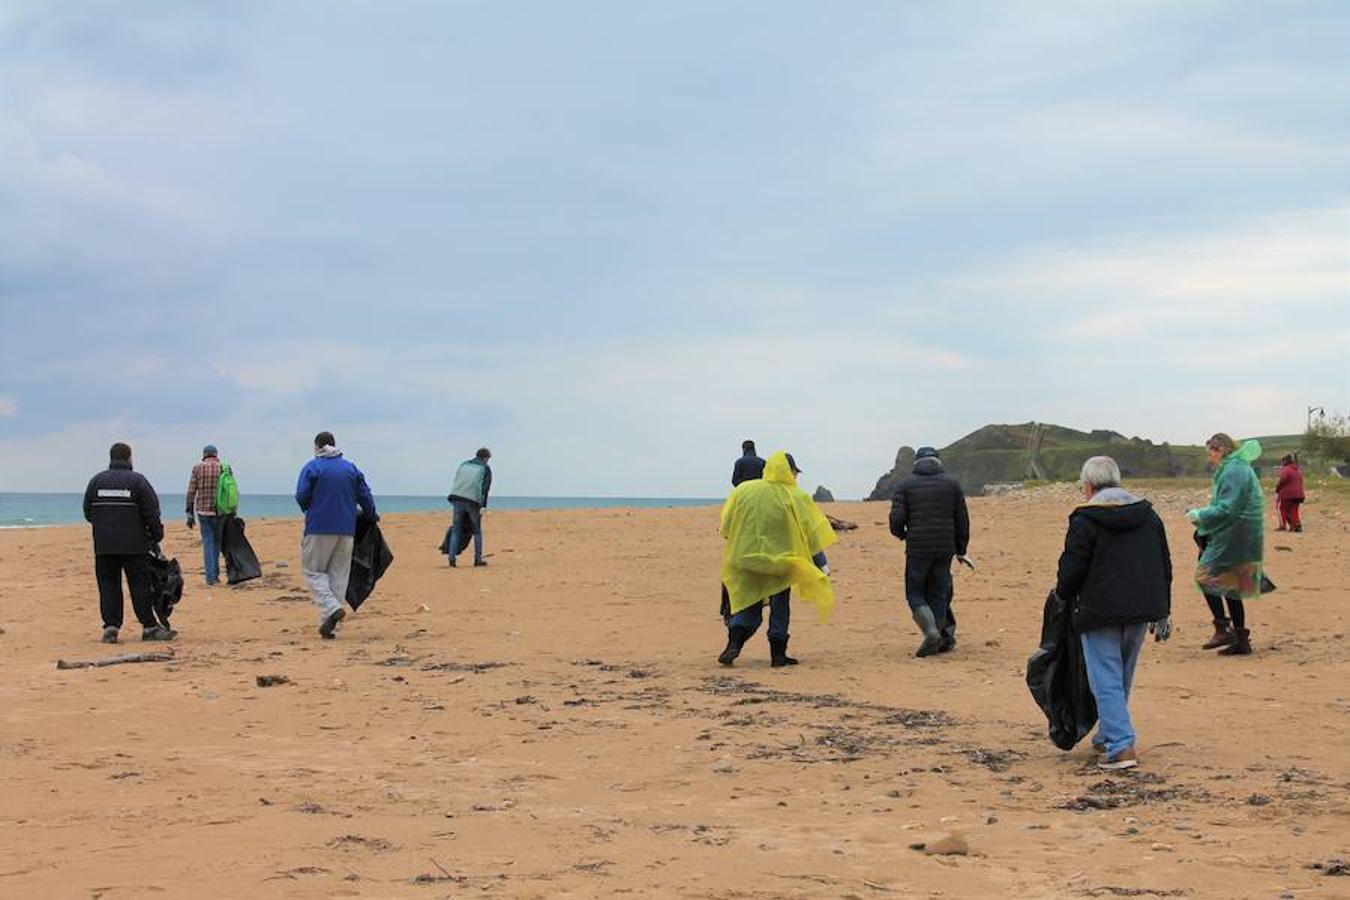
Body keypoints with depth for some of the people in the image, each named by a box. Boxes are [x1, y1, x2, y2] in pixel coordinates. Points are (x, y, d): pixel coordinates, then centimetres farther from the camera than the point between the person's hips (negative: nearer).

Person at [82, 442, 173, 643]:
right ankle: (149, 626, 4)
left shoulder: (96, 481, 7)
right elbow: (152, 513, -5)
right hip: (134, 545, -3)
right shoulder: (137, 481, -3)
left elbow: (88, 513, 12)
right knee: (140, 584, 2)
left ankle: (111, 626, -2)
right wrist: (157, 536, 7)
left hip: (103, 545, 3)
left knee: (108, 585, 6)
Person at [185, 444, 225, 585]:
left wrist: (189, 513, 3)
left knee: (208, 543, 3)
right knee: (217, 542, 16)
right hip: (219, 511, 0)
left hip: (203, 511, 0)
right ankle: (215, 573, 17)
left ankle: (210, 576, -4)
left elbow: (191, 491, -1)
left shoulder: (197, 468, 1)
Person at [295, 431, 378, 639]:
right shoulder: (351, 468, 10)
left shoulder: (312, 467, -3)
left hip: (319, 529, -4)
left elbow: (302, 497, -9)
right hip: (346, 529, 4)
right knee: (339, 575, 8)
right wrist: (372, 517, 26)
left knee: (313, 571, 6)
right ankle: (329, 626, 6)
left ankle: (331, 608, -17)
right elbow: (365, 496, 9)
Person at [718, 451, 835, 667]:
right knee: (779, 607, 12)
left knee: (748, 605, 12)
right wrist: (822, 563, 2)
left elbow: (726, 527, 4)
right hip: (779, 560, -2)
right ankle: (778, 654, 11)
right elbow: (811, 532, -5)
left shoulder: (743, 491, -1)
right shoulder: (796, 498, -7)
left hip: (745, 558, 2)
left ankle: (733, 645, -8)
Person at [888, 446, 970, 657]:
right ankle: (943, 638, 10)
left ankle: (931, 631, -15)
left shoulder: (906, 485, 2)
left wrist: (901, 534, 15)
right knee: (938, 594, 11)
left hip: (917, 548, -2)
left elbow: (896, 519, -7)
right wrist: (960, 550, 20)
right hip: (945, 549, 3)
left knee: (915, 594, 6)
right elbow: (963, 521, 11)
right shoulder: (952, 484, 9)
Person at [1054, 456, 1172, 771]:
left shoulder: (1085, 519, -10)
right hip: (1142, 609, 6)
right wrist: (1163, 612, 20)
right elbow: (1165, 566, 14)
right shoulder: (1147, 514, 10)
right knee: (1123, 677, 19)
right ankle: (1108, 736, 30)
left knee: (1106, 679, -3)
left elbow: (1072, 568, -10)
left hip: (1100, 613, -6)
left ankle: (1120, 747, -12)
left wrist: (1063, 594, 12)